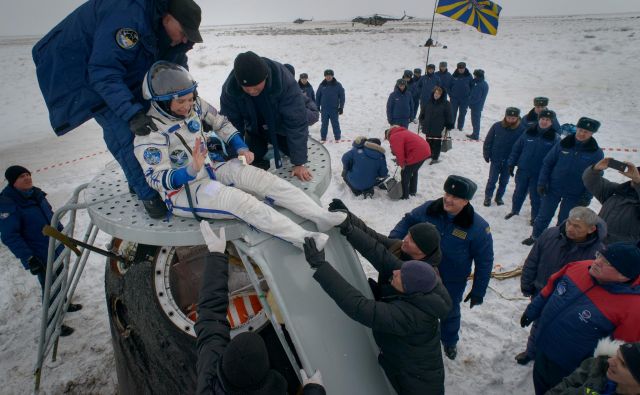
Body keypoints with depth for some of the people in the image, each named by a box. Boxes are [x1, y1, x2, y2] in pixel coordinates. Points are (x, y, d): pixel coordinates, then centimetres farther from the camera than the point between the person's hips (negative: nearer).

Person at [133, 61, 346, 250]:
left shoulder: (194, 104, -4)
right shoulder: (149, 132, -20)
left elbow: (221, 123, 10)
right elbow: (157, 178, -20)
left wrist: (241, 148, -5)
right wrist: (191, 170, -38)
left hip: (211, 166, 6)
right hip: (182, 189, -6)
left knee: (262, 178, -13)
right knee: (239, 200, -29)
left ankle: (320, 217, -16)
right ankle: (303, 238, -32)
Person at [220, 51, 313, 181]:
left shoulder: (283, 79, -39)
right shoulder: (230, 87, -32)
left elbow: (296, 122, -37)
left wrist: (299, 163, -36)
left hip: (280, 127, -1)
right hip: (254, 130, 1)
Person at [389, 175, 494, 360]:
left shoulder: (478, 227, -25)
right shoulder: (429, 209, -19)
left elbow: (484, 262, -14)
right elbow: (408, 221, -2)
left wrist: (478, 291, -9)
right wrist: (393, 239, -19)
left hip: (452, 284, -2)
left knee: (450, 312, 25)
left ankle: (449, 341, 56)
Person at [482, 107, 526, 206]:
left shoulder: (521, 129, -10)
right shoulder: (497, 126, -9)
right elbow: (488, 141, -2)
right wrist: (486, 154, -3)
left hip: (509, 161, 1)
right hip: (496, 159, -1)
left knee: (504, 181, 14)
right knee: (492, 180, 5)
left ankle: (499, 197, 30)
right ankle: (488, 197, 18)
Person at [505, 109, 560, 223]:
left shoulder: (555, 138, -8)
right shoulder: (528, 133, -3)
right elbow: (516, 149, 3)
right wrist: (511, 164, 2)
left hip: (539, 174, -2)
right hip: (523, 170, 2)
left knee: (535, 196, 9)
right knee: (519, 192, 18)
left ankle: (535, 217, 28)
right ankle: (514, 211, 38)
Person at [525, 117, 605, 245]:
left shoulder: (596, 153, -7)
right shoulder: (563, 144, -5)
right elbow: (547, 163, 0)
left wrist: (587, 197, -9)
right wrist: (542, 183, -5)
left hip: (574, 195, -1)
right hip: (553, 189, 1)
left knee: (564, 220, 10)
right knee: (543, 216, 11)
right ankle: (535, 237, 29)